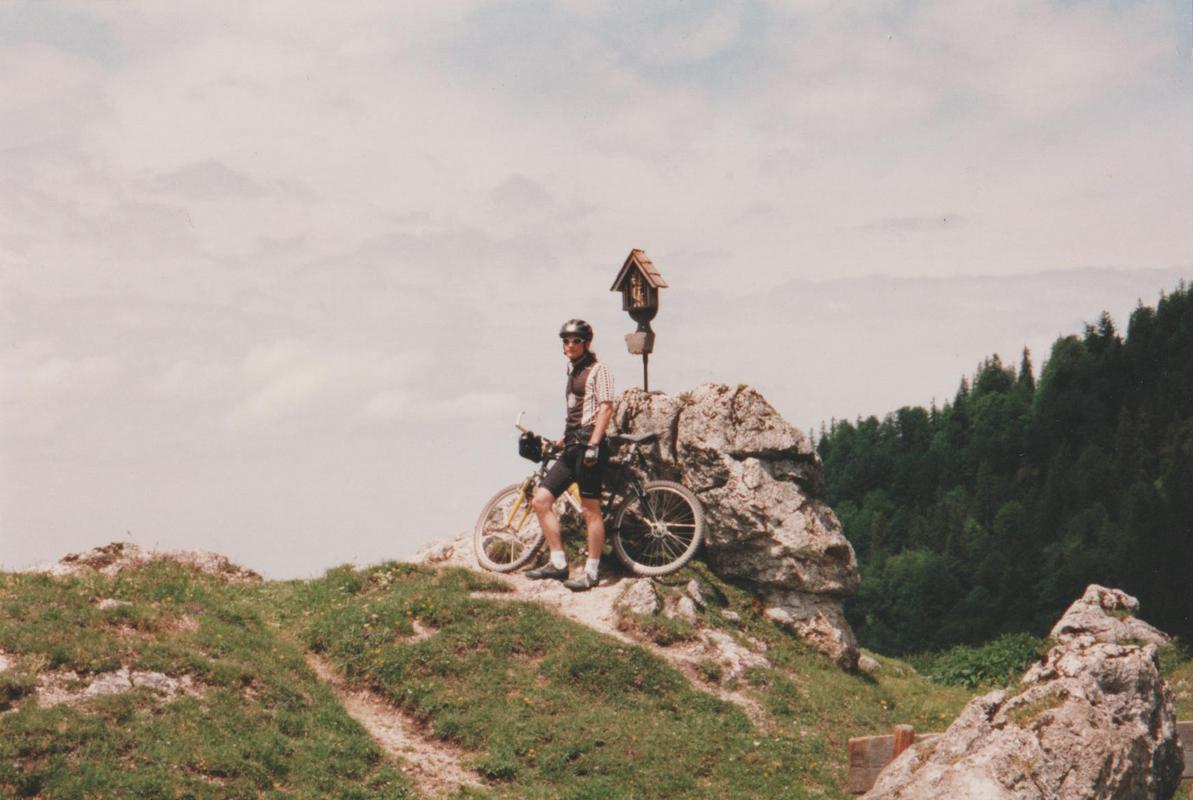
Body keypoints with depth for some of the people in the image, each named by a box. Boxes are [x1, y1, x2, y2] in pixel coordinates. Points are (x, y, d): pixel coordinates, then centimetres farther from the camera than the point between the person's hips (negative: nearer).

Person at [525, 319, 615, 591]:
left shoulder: (597, 370, -4)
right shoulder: (573, 372, 22)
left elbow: (605, 407, -14)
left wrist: (593, 444, -22)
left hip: (589, 445, -9)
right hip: (572, 447, 9)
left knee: (590, 510, -6)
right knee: (541, 499, 0)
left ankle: (591, 572, -1)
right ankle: (558, 563, 4)